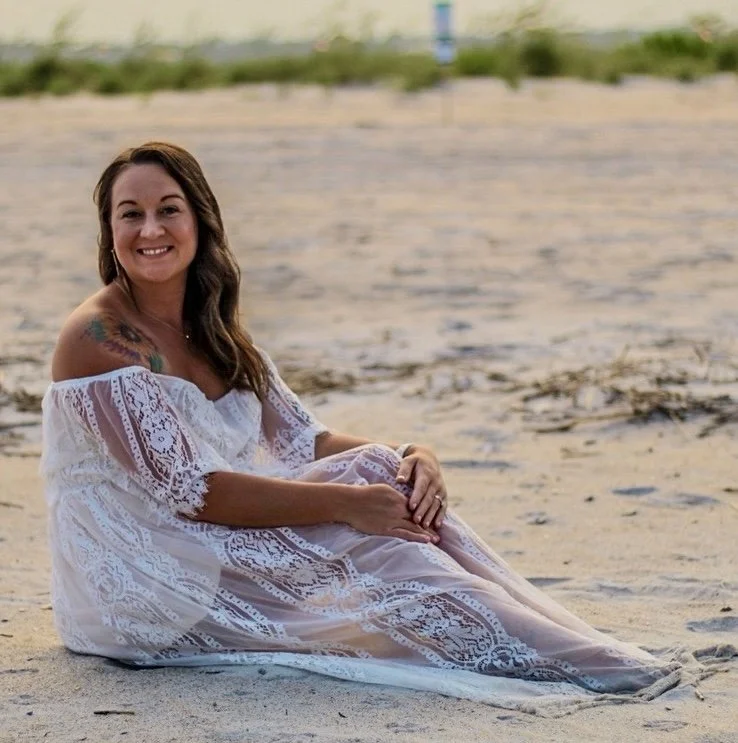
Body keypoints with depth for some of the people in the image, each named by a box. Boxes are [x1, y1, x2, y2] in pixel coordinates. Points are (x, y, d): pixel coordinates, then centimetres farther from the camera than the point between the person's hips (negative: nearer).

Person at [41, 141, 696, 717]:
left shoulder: (212, 330, 10)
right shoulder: (99, 338, -16)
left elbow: (304, 439, 6)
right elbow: (187, 491, -23)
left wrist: (410, 457, -15)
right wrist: (345, 501, -26)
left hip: (211, 548, 7)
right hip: (132, 576, -7)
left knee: (388, 479, -15)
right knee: (364, 541, -23)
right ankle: (579, 669, -22)